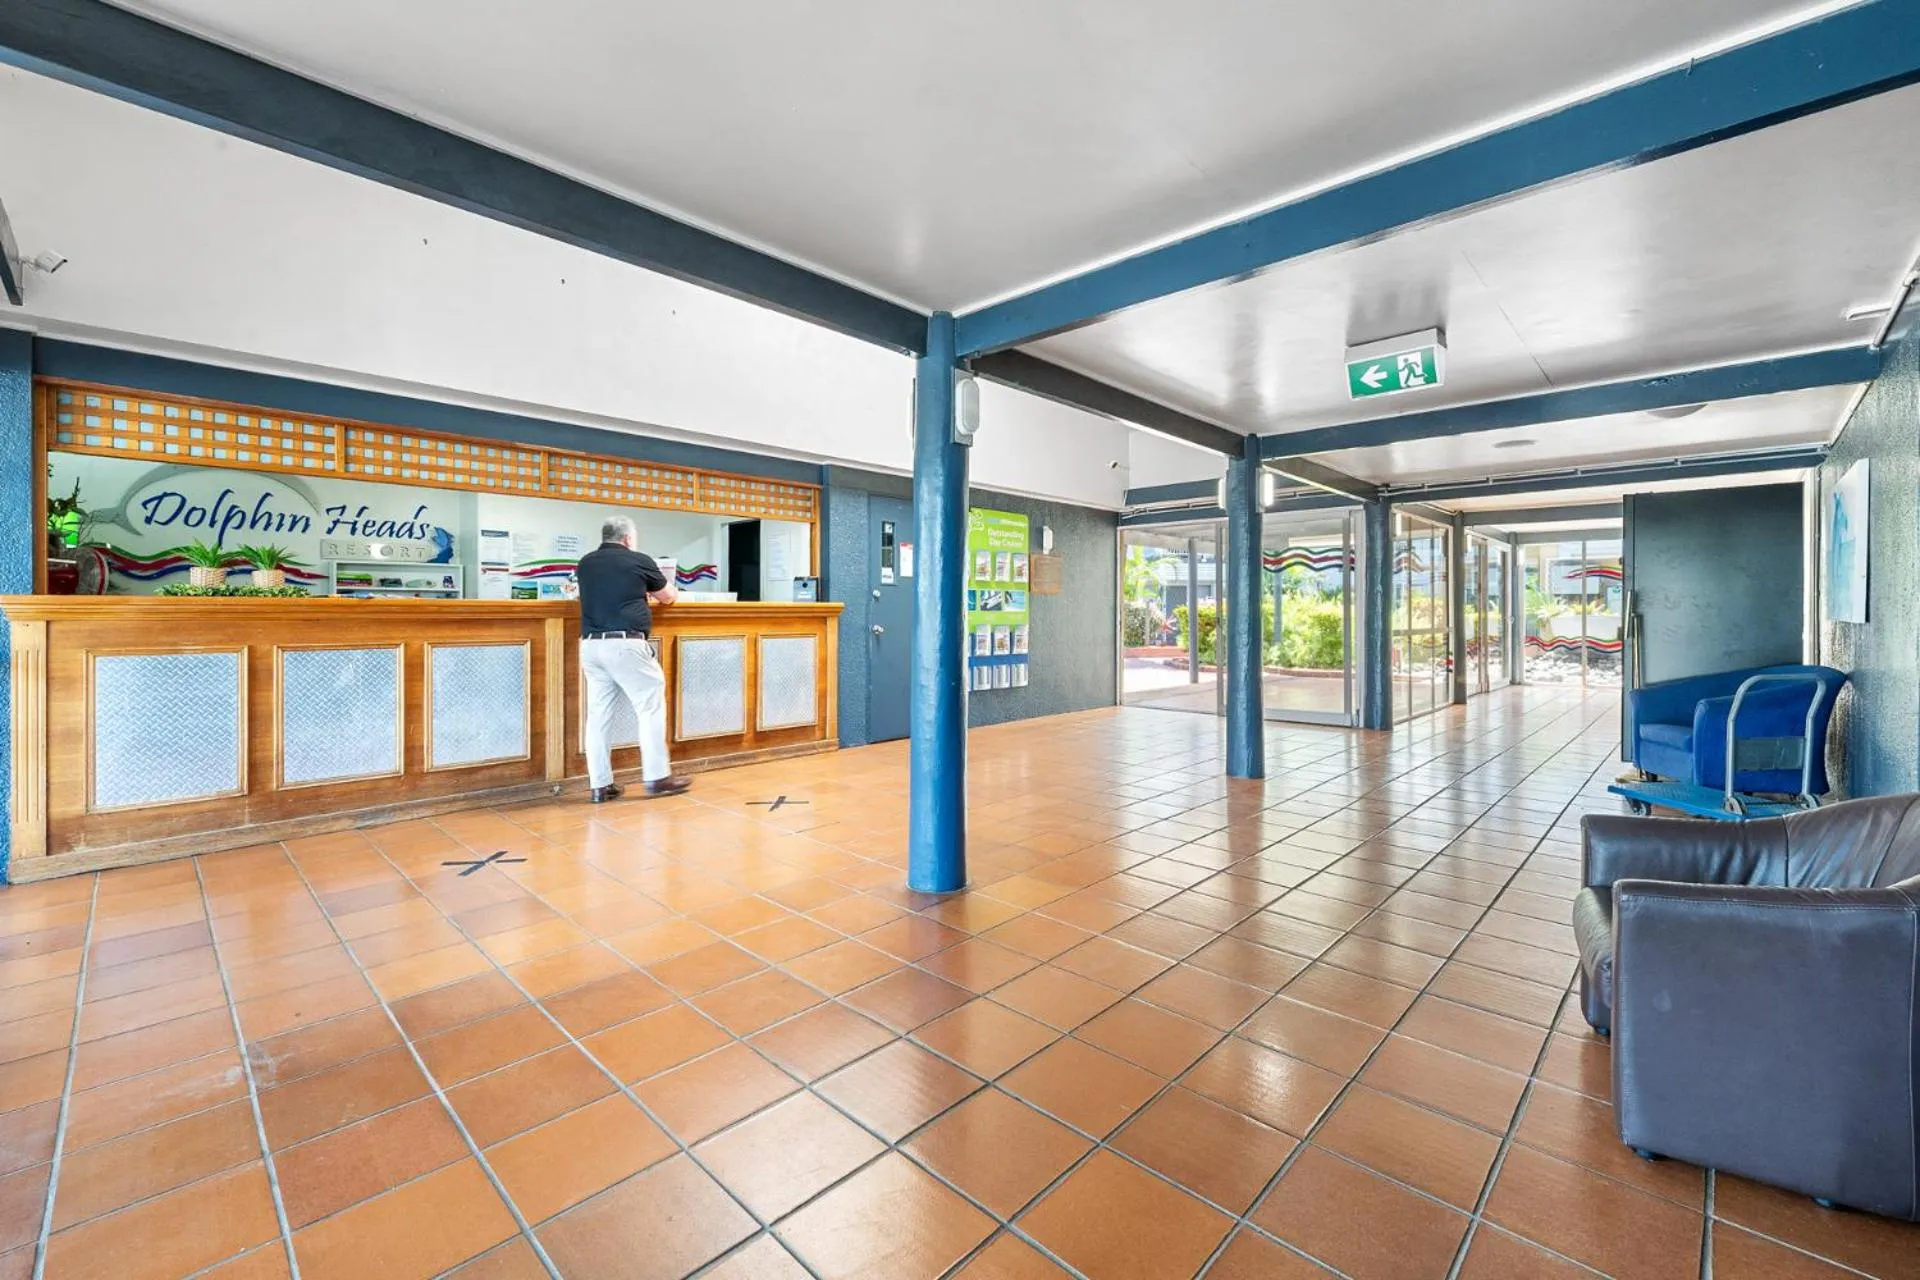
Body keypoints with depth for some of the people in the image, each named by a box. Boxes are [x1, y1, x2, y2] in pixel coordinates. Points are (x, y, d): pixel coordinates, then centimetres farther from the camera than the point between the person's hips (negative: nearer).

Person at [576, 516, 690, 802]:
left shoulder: (585, 563, 15)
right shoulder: (639, 561, 3)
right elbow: (668, 597, 18)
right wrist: (650, 594, 41)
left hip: (591, 644, 6)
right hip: (625, 644, -6)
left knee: (599, 714, 7)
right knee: (650, 708, 2)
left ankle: (600, 784, 10)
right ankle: (657, 777, 4)